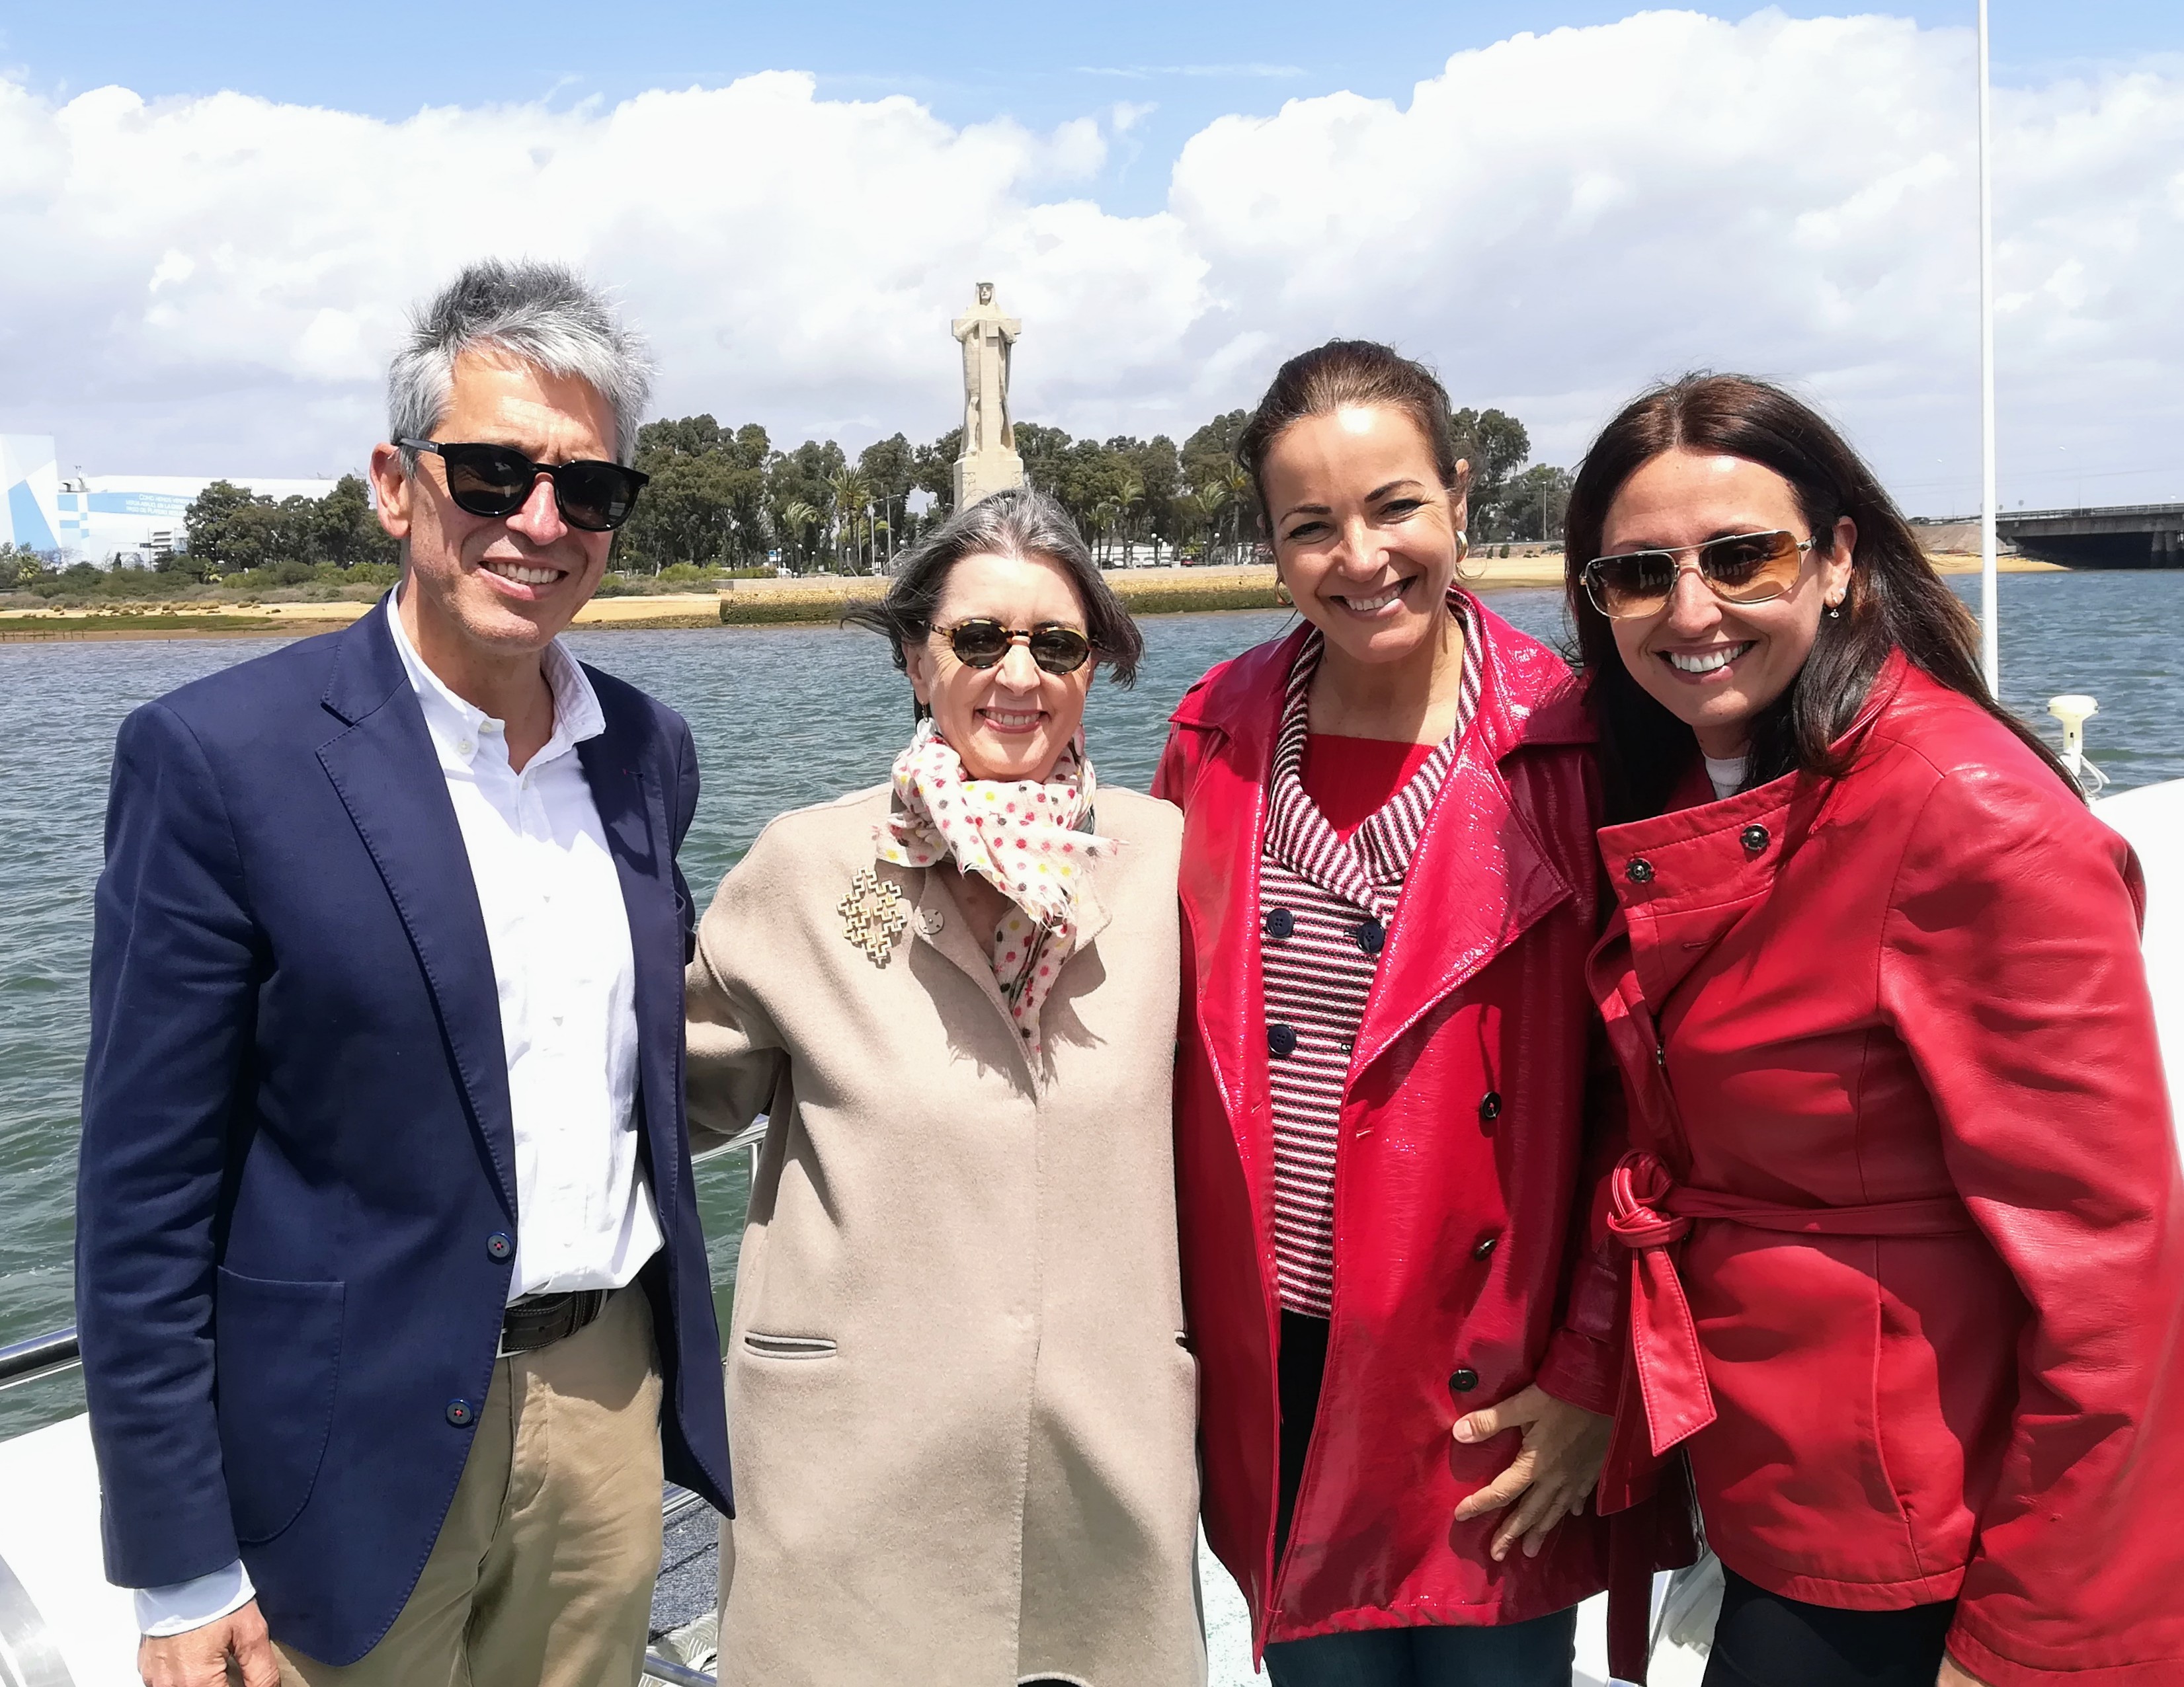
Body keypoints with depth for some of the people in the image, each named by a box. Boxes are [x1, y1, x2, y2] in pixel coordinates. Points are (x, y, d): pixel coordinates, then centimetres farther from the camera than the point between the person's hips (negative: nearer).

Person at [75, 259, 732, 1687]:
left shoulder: (649, 751, 1)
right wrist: (184, 1569, -9)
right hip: (359, 1443, -4)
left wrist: (667, 1362, 12)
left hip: (611, 1399, 5)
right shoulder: (221, 758, -15)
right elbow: (146, 1199, -12)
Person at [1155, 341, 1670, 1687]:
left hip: (1491, 1379, -3)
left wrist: (1593, 1375, -8)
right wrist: (1187, 1326, 6)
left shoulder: (1571, 747, -10)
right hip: (1273, 1369, 3)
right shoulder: (1220, 737, 0)